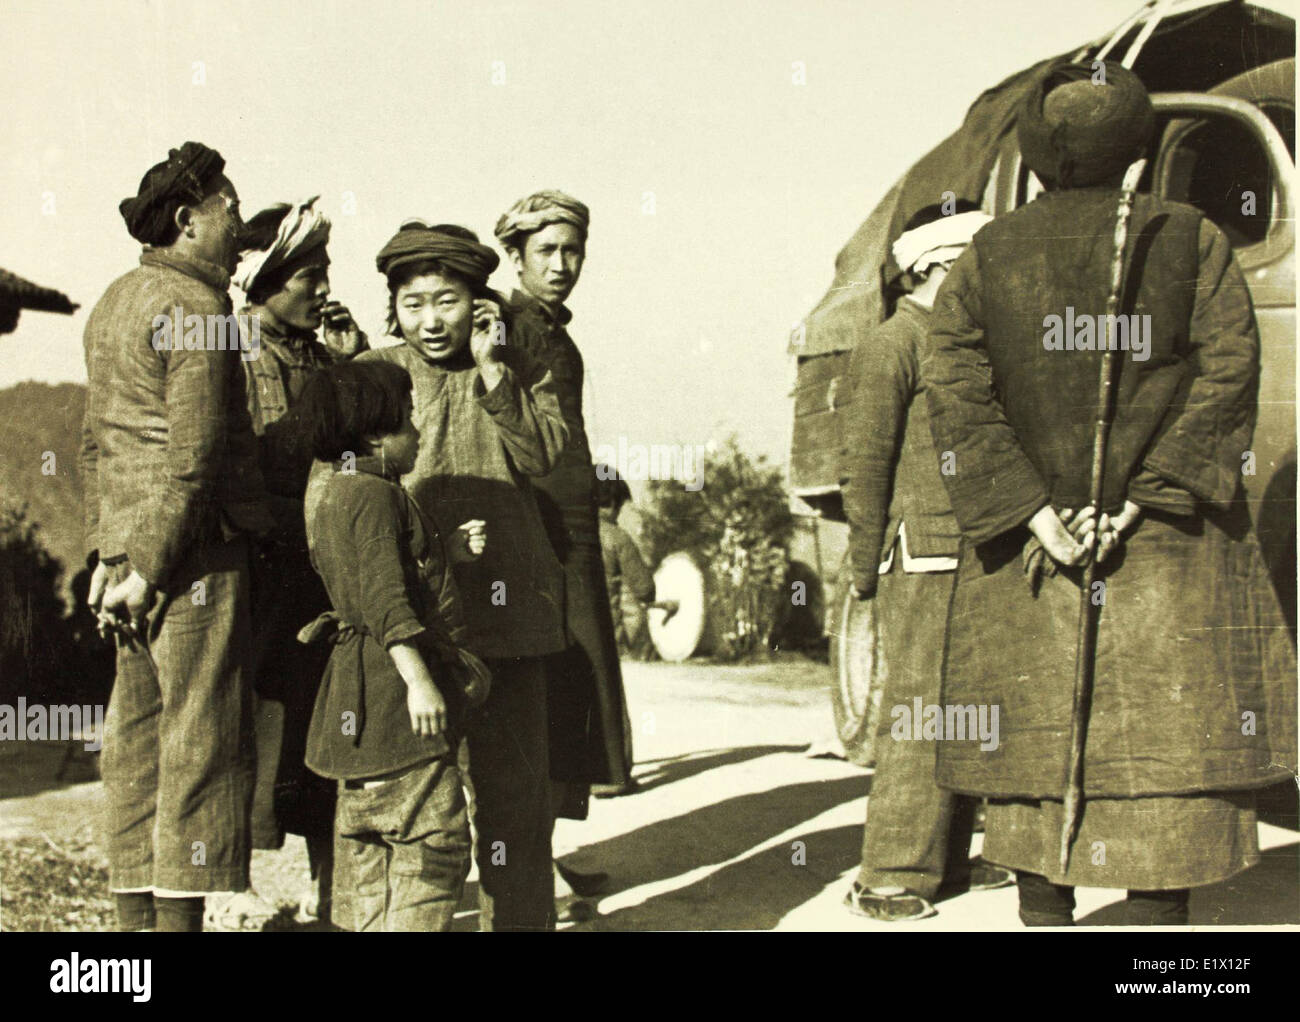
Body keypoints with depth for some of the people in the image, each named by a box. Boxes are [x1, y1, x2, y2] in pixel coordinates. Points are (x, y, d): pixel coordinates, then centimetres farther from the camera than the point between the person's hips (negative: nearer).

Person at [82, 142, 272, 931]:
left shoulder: (117, 302, 16)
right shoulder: (199, 312, -12)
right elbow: (192, 457, -18)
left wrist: (107, 551, 18)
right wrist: (149, 565, -14)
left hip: (134, 546, 9)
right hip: (196, 551, -9)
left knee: (138, 738, 11)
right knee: (202, 743, -5)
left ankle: (137, 913, 18)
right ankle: (180, 912, -2)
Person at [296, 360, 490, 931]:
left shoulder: (334, 495, 18)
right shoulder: (373, 496, -15)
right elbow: (384, 599, -23)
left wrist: (448, 552, 15)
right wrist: (419, 679, -25)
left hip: (363, 698, 11)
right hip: (392, 691, -11)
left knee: (374, 838, 14)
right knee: (433, 832, -8)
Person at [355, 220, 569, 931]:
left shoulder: (518, 371, 11)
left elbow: (541, 454, -4)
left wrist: (491, 371, -8)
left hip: (506, 604, 1)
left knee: (513, 783, 5)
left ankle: (520, 915, 16)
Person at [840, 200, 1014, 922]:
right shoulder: (891, 347, -7)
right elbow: (863, 465, -10)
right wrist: (866, 572, -11)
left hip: (972, 562, 9)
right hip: (923, 561, -9)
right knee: (920, 714, -9)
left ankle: (945, 863, 22)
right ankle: (889, 880, -3)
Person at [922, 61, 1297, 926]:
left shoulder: (984, 258, 5)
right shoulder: (1193, 240, 3)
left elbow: (958, 397, -5)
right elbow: (1226, 371, -7)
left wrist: (1034, 513, -10)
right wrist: (1137, 497, -13)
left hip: (1025, 535, 2)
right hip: (1171, 549, -1)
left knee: (1036, 736, 7)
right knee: (1170, 740, 2)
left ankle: (1045, 911, 11)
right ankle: (1159, 913, 1)